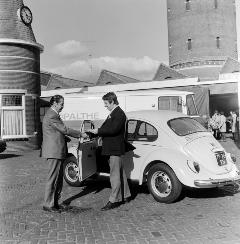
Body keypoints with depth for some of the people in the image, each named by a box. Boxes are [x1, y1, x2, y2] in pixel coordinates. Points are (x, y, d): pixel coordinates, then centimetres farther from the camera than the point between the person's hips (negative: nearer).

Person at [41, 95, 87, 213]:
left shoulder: (53, 114, 16)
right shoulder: (51, 116, -17)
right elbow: (65, 130, -18)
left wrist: (64, 138, 11)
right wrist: (80, 134, -10)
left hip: (57, 152, 10)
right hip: (54, 152, -10)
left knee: (59, 178, 15)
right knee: (52, 179, -2)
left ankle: (55, 202, 25)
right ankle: (48, 204, 8)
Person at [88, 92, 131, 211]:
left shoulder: (119, 114, -15)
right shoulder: (113, 113, 16)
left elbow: (113, 129, -25)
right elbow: (107, 127, 15)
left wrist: (98, 131, -19)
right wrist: (96, 132, 4)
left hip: (115, 149, -10)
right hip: (112, 148, 10)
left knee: (115, 175, -4)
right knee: (120, 173, 17)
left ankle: (114, 200, 4)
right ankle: (125, 195, 29)